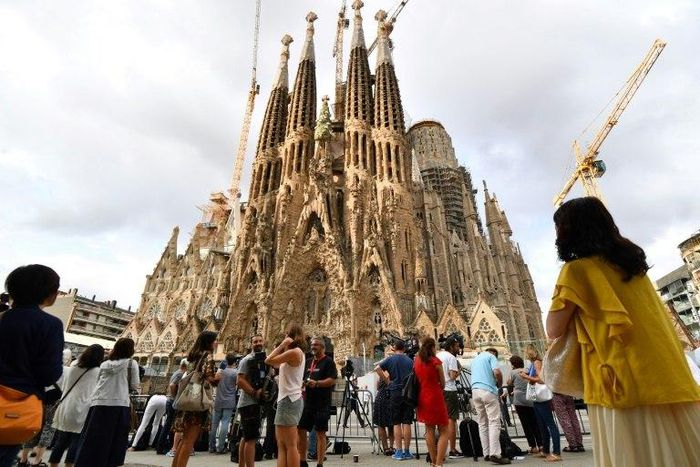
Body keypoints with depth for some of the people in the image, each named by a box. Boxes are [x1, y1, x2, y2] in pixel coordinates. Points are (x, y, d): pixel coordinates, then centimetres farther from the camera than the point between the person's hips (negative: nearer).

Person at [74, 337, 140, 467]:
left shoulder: (105, 364, 15)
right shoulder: (131, 363, 1)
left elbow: (98, 382, 20)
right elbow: (134, 386, 2)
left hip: (99, 404, 5)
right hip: (118, 405, -4)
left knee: (92, 441, 11)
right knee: (113, 442, 4)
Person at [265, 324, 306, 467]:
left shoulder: (295, 351, -14)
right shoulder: (296, 353, 16)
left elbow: (268, 360, -13)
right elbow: (277, 364, 18)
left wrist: (282, 344, -7)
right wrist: (284, 346, 16)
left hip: (289, 400, -10)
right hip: (288, 399, 10)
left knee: (290, 445, -5)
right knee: (282, 445, 13)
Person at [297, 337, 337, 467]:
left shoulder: (328, 361, -5)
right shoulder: (309, 362, 15)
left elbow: (332, 380, -15)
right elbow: (303, 379, 23)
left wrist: (317, 383, -25)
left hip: (322, 404, -7)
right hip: (308, 403, 7)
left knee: (320, 433, 0)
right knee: (301, 430, 9)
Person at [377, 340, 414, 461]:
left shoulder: (390, 359, -3)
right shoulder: (410, 360, 5)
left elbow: (378, 369, -13)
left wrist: (387, 381, -4)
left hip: (395, 392, -2)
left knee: (396, 423, 5)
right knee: (407, 423, 7)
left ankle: (398, 452, 7)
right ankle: (406, 451, 12)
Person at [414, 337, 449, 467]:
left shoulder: (416, 361, 6)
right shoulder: (436, 361, -10)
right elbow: (442, 383, -2)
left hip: (422, 397, 6)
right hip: (435, 398, -6)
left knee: (429, 429, 16)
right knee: (444, 432, 2)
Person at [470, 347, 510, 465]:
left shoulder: (475, 359, 26)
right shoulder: (491, 356, 4)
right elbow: (497, 372, -12)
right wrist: (499, 384, 6)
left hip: (475, 390, 7)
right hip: (488, 390, -6)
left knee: (482, 423, 9)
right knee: (494, 422, -6)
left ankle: (486, 454, 9)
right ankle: (495, 454, -13)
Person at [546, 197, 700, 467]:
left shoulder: (576, 269, -8)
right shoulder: (631, 260, 13)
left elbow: (554, 330, -8)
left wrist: (564, 300, 7)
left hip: (625, 386, -7)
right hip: (672, 380, 7)